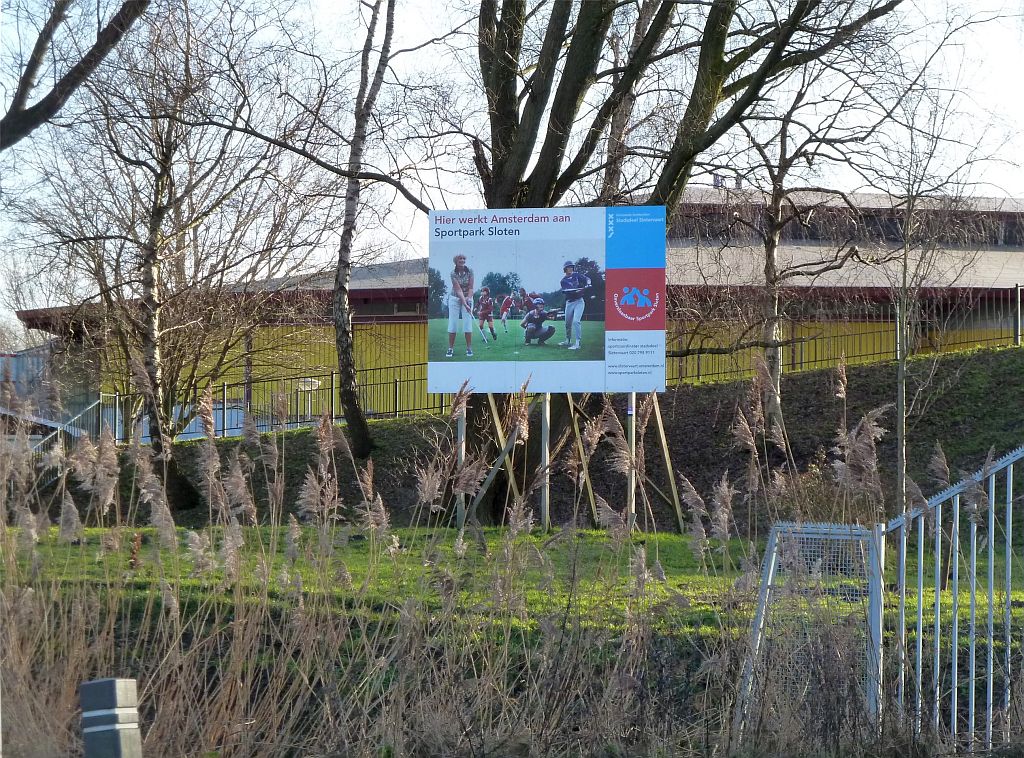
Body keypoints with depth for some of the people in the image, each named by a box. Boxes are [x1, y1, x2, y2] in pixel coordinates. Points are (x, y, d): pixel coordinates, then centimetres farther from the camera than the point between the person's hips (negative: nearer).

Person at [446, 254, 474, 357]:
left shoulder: (469, 271, -10)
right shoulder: (453, 273, -17)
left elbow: (470, 287, -9)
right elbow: (458, 289, -23)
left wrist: (469, 300, -25)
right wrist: (465, 304, -32)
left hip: (467, 298, 1)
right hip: (455, 298, -1)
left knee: (467, 323, -6)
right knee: (453, 323, -4)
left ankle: (469, 348, -1)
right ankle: (450, 348, 3)